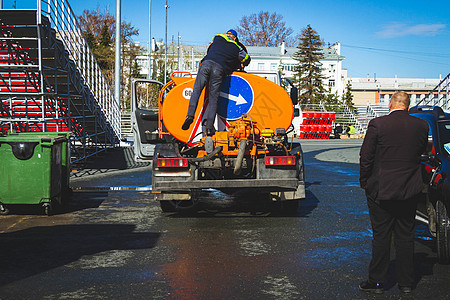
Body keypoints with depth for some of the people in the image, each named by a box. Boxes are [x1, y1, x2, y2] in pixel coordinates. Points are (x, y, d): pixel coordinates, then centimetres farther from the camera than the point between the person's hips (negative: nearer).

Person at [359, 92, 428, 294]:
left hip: (381, 190, -3)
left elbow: (365, 157, -9)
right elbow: (421, 152, 9)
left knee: (381, 237, 6)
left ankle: (377, 281, 14)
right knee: (405, 237, 12)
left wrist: (364, 182, 3)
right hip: (410, 192, 3)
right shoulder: (421, 125, -3)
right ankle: (406, 282, 20)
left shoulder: (377, 124, -13)